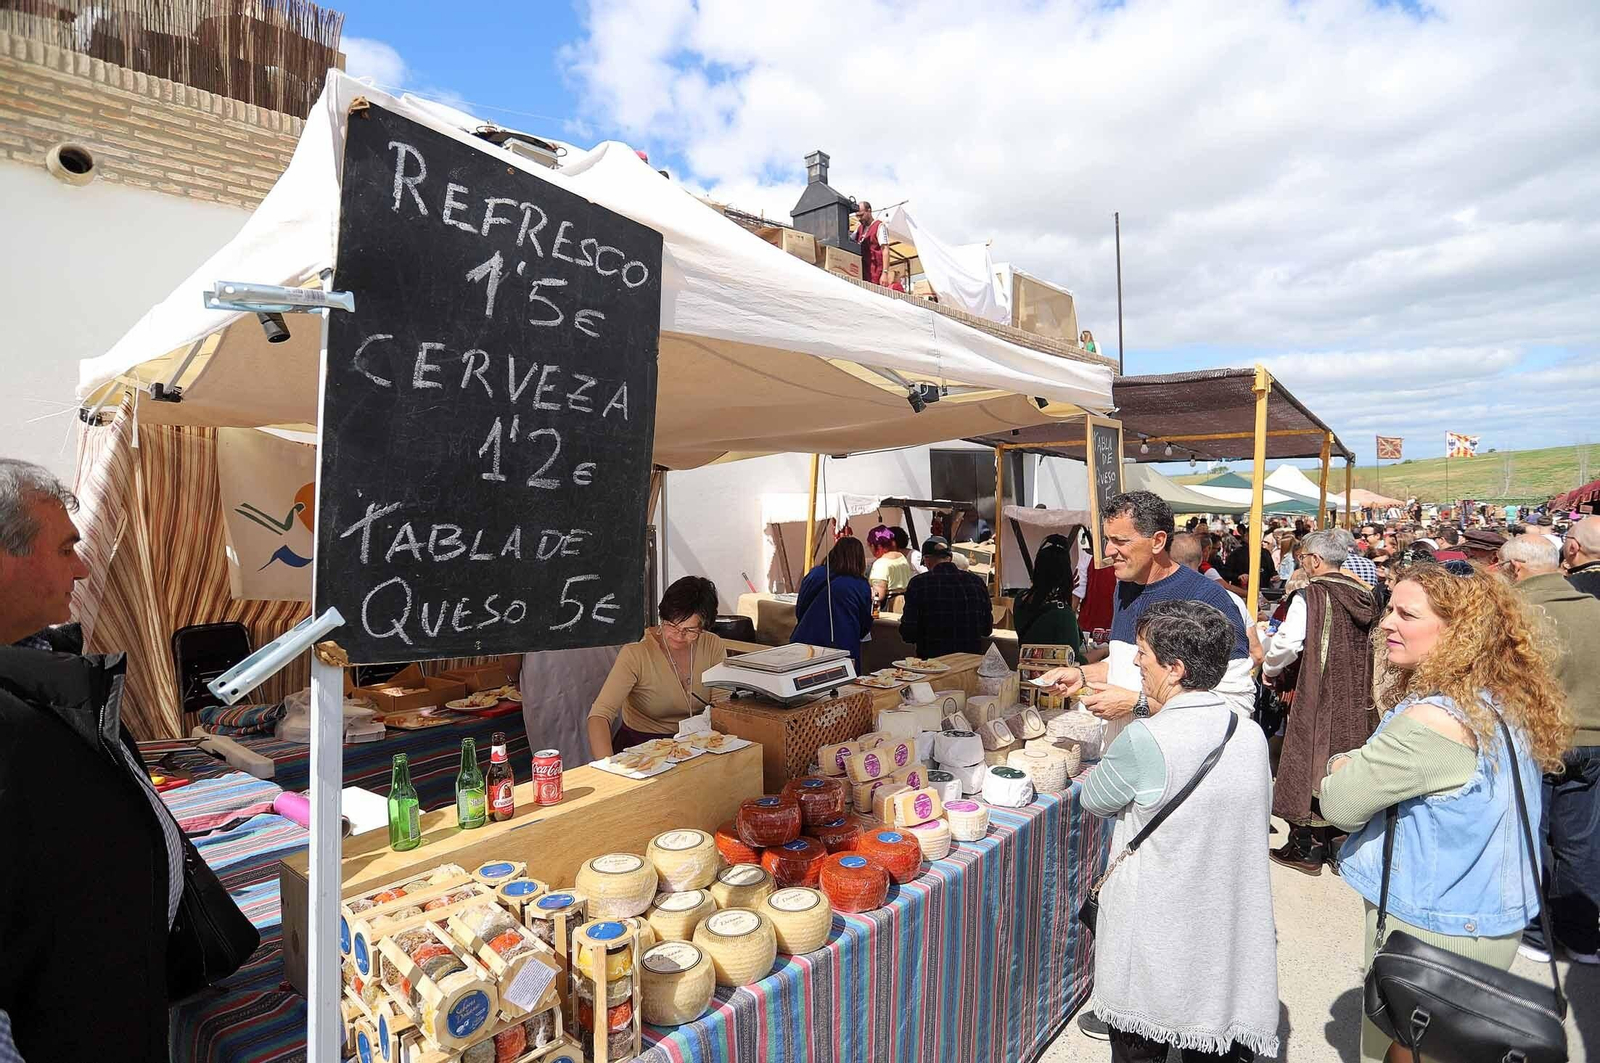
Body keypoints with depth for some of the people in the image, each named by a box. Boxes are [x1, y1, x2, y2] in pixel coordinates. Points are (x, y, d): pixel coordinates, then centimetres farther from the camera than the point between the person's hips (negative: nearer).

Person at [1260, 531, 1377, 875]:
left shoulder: (1309, 597, -16)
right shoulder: (1363, 596, 4)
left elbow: (1286, 644, -19)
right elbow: (1369, 649, 12)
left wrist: (1270, 670, 0)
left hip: (1317, 696, -6)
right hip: (1356, 699, 6)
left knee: (1309, 760, 5)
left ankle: (1305, 848, 13)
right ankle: (1331, 843, 27)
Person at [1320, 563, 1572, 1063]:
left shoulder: (1431, 720, -30)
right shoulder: (1506, 703, 1)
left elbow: (1340, 803, -21)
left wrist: (1344, 766, -3)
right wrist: (1359, 763, -5)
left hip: (1430, 931, -8)